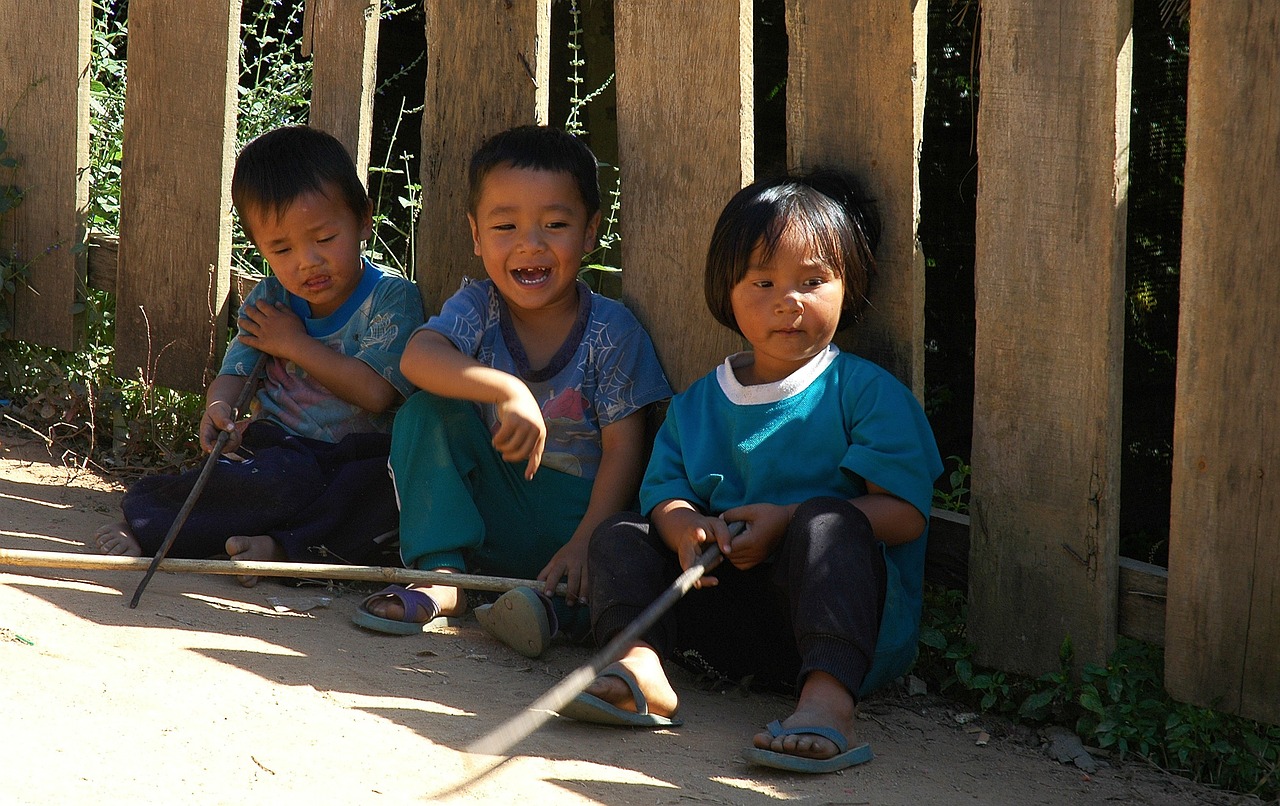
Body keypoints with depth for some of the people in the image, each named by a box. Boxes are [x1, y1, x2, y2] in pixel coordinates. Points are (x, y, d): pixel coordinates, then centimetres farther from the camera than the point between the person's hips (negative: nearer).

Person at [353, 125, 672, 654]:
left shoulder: (612, 330, -8)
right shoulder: (477, 308, -4)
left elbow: (623, 447, -10)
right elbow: (417, 356, -26)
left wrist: (585, 542, -23)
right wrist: (508, 390, -42)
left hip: (579, 508, -2)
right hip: (491, 507, 3)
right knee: (427, 412, -18)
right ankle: (444, 578, -23)